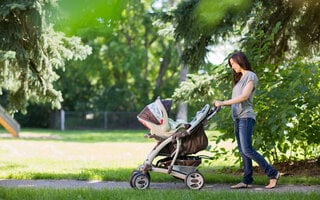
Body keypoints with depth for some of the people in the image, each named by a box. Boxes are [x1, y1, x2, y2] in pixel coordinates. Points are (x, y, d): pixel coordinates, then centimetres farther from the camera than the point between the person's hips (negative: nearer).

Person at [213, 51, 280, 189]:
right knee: (242, 151, 4)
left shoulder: (251, 76, -3)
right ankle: (247, 180, 4)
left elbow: (244, 96, -15)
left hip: (246, 117, -9)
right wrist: (220, 103, 3)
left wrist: (223, 103, -16)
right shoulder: (239, 78, 23)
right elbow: (236, 99, 17)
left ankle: (272, 174, -11)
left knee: (247, 150, -16)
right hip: (237, 117, 9)